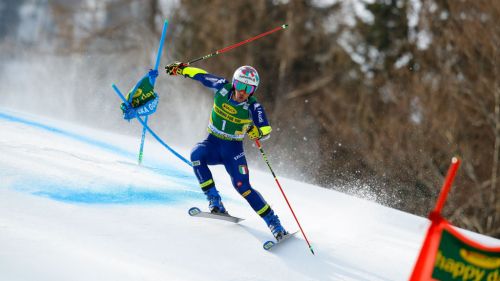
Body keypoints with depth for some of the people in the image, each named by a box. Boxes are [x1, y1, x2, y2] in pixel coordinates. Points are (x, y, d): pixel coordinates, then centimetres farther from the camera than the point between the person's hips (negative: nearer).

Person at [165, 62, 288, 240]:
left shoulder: (253, 107, -17)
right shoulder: (223, 88, -10)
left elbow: (266, 131, -18)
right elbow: (202, 76, 6)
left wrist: (255, 131, -37)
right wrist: (181, 68, 15)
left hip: (233, 148, -3)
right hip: (212, 142, 3)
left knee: (242, 186, -17)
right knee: (197, 154, -30)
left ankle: (273, 222, -7)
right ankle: (214, 202, -24)